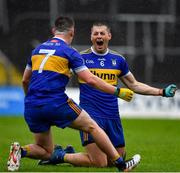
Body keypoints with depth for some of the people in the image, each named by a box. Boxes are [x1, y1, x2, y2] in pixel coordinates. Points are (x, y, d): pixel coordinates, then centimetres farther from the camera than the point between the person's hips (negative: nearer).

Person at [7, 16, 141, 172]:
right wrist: (118, 92, 1)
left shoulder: (38, 49, 18)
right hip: (56, 104, -5)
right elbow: (90, 80, -6)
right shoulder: (69, 51, 1)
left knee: (45, 152, 17)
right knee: (92, 127, 10)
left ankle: (20, 151, -11)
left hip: (31, 107, 5)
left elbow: (25, 80, 25)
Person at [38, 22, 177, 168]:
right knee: (99, 164, -15)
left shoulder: (118, 59, 11)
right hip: (91, 115, -5)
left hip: (112, 116, 5)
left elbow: (134, 85, 19)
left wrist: (162, 92, 12)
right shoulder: (81, 57, -2)